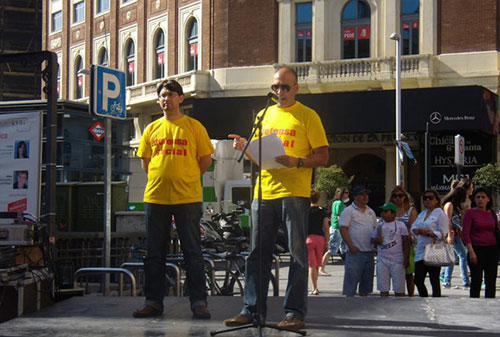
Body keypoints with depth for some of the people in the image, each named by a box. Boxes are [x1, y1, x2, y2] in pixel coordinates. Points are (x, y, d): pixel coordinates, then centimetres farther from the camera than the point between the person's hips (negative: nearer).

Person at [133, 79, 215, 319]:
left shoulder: (194, 127, 4)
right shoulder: (152, 129, 13)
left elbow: (206, 160, 6)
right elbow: (145, 162, 18)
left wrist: (186, 179, 5)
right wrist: (162, 178, 9)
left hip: (187, 198, -3)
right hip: (155, 197, 3)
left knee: (192, 251, -2)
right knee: (155, 252, 6)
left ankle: (198, 302, 2)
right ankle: (153, 301, 14)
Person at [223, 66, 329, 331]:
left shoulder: (308, 116, 3)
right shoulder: (264, 115, 18)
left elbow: (323, 157, -1)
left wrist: (297, 162, -17)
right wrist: (246, 147, 3)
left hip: (294, 193, -5)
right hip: (263, 191, 5)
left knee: (297, 254, -3)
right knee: (257, 253, 5)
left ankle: (295, 312, 1)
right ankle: (252, 309, 11)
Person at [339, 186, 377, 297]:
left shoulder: (371, 212, 17)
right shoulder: (349, 211, -3)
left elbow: (375, 228, 25)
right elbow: (343, 229, -10)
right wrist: (351, 246, -18)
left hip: (369, 251, 7)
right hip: (355, 252, -7)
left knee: (366, 280, 11)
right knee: (351, 280, -8)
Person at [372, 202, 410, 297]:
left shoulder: (400, 225, 0)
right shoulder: (379, 226, 11)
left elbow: (406, 243, -2)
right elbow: (372, 239, 17)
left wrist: (406, 259, -8)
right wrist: (377, 240, -7)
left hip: (397, 260, -3)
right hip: (382, 260, 4)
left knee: (399, 289, 2)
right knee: (383, 289, 4)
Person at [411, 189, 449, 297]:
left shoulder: (441, 214, -3)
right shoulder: (422, 214, 20)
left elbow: (443, 234, -11)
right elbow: (414, 227, 15)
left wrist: (429, 233, -23)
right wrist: (418, 230, -7)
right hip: (420, 251, 7)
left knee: (434, 282, -3)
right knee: (418, 280, 8)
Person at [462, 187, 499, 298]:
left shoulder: (492, 213, 10)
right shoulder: (470, 213, -3)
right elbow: (466, 233, -7)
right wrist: (471, 252, -15)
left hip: (492, 249, 4)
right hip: (477, 249, -4)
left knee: (491, 281, 4)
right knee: (476, 280, 0)